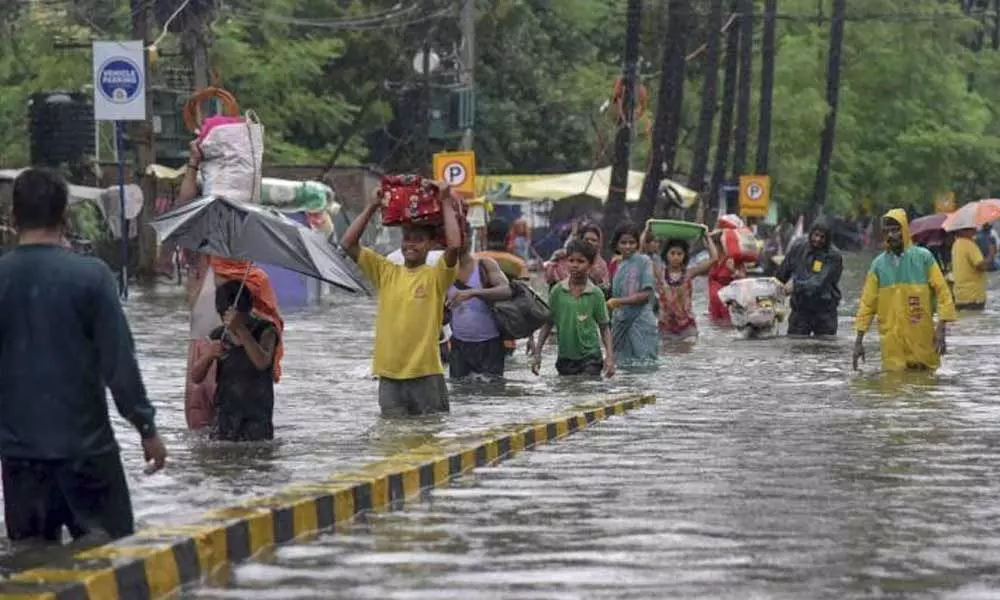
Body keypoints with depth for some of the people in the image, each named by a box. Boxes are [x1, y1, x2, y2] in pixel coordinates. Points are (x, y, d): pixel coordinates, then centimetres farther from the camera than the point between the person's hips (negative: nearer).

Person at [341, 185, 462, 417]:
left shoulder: (435, 276, -1)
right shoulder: (386, 272, 9)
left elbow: (454, 244, -19)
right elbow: (348, 243, 5)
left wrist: (446, 204, -7)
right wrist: (372, 207, 4)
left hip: (426, 375, -3)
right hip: (389, 376, 3)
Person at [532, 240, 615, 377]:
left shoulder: (595, 293, -4)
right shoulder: (558, 291, 0)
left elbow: (604, 327, 1)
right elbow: (548, 323, 6)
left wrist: (609, 356, -8)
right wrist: (537, 353, 1)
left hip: (590, 357, -2)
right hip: (565, 357, 2)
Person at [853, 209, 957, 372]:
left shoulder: (923, 257, -1)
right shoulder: (879, 264, 6)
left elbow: (942, 291, -1)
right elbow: (868, 302, 8)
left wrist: (941, 328, -11)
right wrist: (859, 340, 4)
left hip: (921, 339, -2)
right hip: (892, 342, 2)